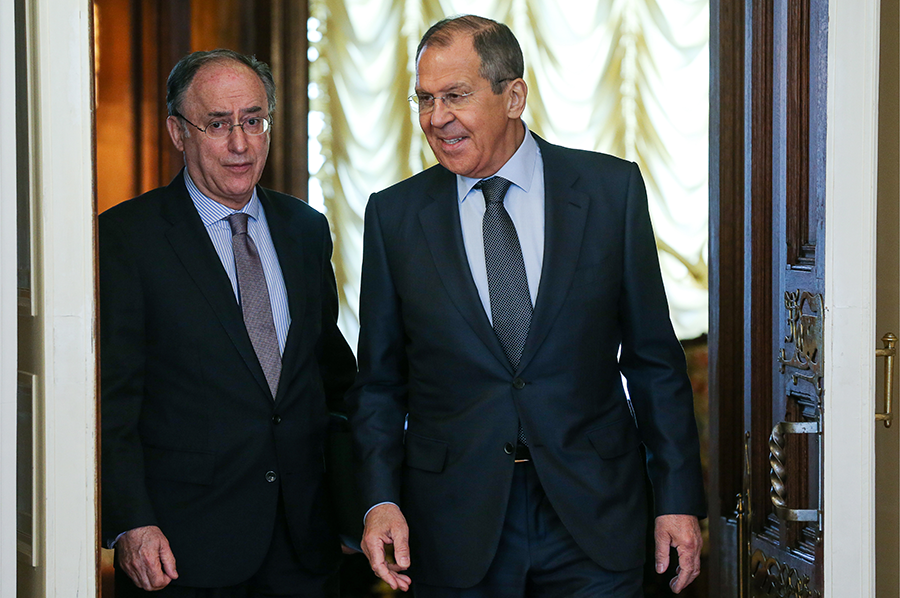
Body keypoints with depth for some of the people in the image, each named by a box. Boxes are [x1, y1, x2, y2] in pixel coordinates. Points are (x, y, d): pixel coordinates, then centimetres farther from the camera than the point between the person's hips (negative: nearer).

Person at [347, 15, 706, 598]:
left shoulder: (611, 189, 0)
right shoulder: (395, 215, 2)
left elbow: (653, 358, 2)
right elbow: (380, 380, 5)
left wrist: (679, 498, 0)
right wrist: (381, 500, -8)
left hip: (593, 516, 0)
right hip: (454, 526, 1)